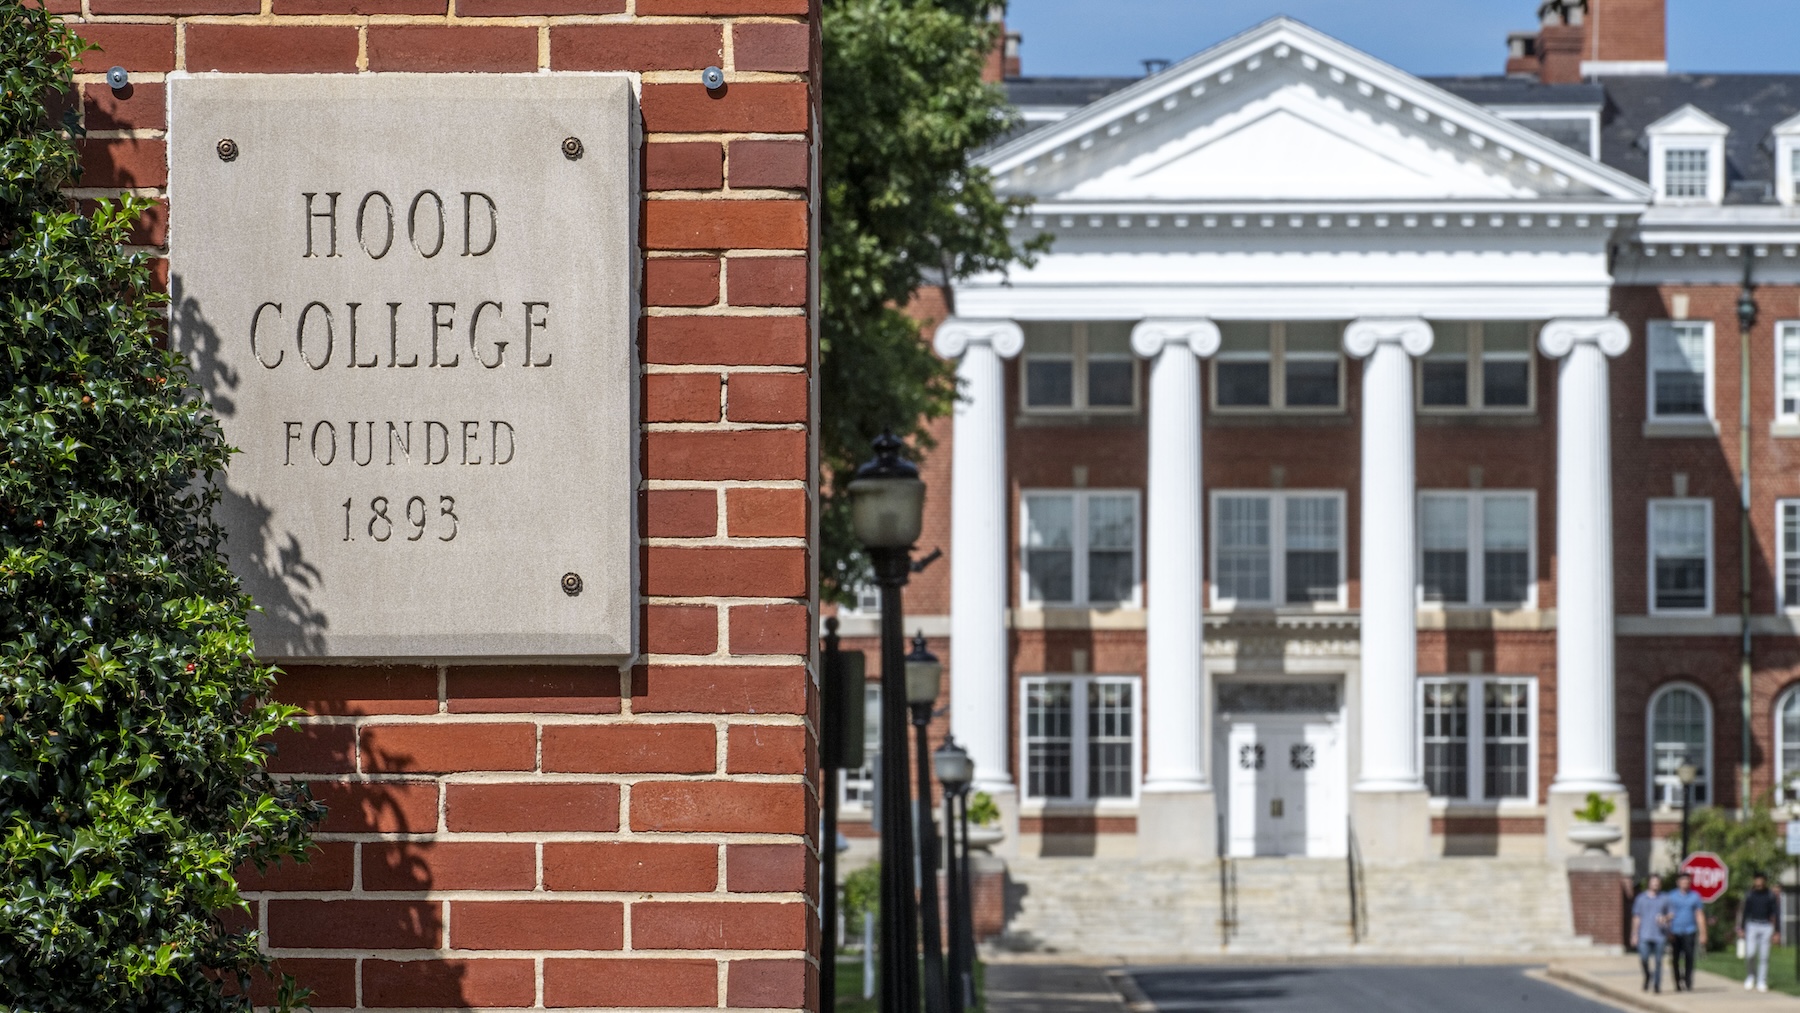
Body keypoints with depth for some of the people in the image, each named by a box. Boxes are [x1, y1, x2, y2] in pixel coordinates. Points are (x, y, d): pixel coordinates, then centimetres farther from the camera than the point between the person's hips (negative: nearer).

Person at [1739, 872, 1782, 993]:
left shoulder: (1771, 896, 1)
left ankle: (1761, 982, 4)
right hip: (1752, 925, 1)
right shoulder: (1749, 896, 5)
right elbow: (1745, 912, 10)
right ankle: (1750, 977, 10)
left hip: (1766, 927, -1)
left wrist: (1777, 932, -4)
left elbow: (1776, 914, 1)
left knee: (1764, 956, -1)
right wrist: (1741, 928, 4)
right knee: (1750, 954, -12)